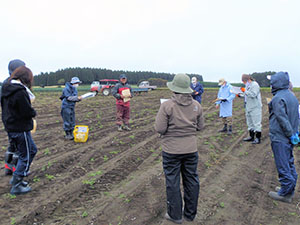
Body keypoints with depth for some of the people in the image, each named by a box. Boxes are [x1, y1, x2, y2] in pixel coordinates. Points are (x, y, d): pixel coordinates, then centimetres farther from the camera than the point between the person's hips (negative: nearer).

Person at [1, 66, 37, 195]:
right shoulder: (20, 92, -22)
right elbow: (28, 112, -21)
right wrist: (33, 112, 2)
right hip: (21, 129, -9)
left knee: (32, 150, 22)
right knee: (25, 156, 6)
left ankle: (17, 177, 31)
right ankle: (16, 186, 14)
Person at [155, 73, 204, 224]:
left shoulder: (167, 105, -17)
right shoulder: (196, 106, -2)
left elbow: (159, 129, -17)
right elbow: (200, 126, 6)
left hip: (172, 150, -4)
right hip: (191, 149, 4)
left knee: (173, 182, 11)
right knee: (191, 180, 17)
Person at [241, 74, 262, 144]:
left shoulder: (254, 85, -12)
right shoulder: (248, 85, 17)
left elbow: (253, 94, -25)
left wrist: (245, 91, -26)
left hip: (255, 108, -10)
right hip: (249, 108, 10)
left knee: (256, 123, -5)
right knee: (250, 123, 16)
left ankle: (258, 138, 1)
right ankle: (251, 137, 26)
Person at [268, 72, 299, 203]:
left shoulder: (278, 98, -17)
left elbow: (283, 119, -21)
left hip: (280, 138, -9)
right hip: (289, 138, 9)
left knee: (283, 165, -1)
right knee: (289, 163, 17)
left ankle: (285, 194, 8)